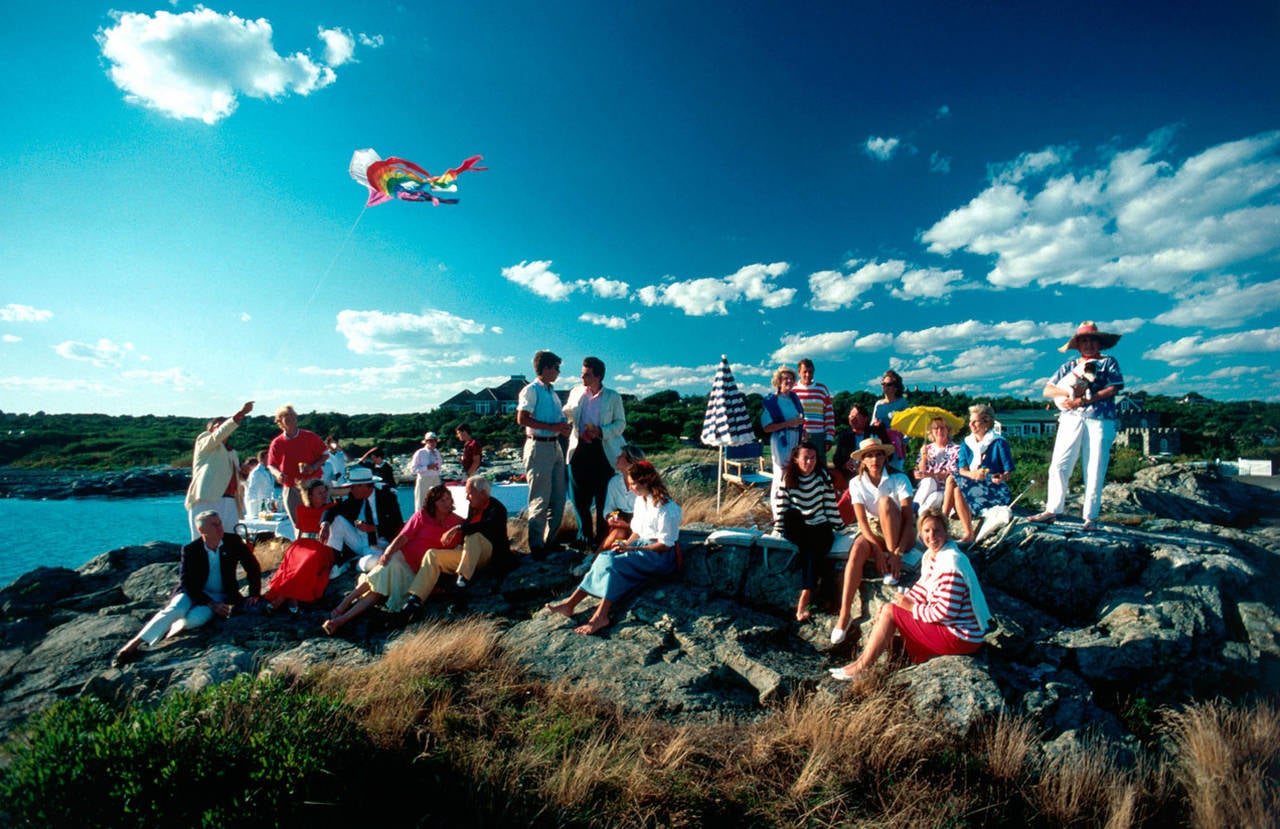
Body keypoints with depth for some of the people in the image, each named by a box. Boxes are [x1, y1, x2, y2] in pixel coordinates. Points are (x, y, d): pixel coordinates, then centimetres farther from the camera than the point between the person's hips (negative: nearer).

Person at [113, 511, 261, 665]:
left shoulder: (233, 542, -9)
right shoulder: (190, 550, -10)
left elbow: (253, 567, 1)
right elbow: (188, 584, -10)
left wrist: (254, 595, -5)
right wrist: (211, 604, -21)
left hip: (220, 596, 0)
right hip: (193, 592, 0)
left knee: (195, 618, -28)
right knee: (174, 611, -28)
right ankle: (134, 643, -23)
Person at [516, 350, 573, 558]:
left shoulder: (553, 392, 19)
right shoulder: (531, 390, -7)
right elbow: (522, 419, -17)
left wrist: (564, 427, 2)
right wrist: (552, 426, -20)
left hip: (555, 445, 9)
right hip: (538, 446, -8)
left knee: (558, 497, 12)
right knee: (541, 499, -4)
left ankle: (550, 540, 25)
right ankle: (536, 546, 7)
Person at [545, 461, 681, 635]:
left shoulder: (666, 507, -17)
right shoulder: (640, 500, 10)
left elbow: (665, 545, -18)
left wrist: (631, 549, -19)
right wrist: (626, 544, -4)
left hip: (660, 556, -8)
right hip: (641, 544, 8)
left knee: (614, 563, -29)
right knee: (604, 557, -17)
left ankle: (601, 616, -31)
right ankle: (570, 603, -23)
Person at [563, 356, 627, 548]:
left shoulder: (613, 397, 2)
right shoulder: (575, 393, 11)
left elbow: (621, 423, 3)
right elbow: (564, 416, 19)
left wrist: (600, 431, -13)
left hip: (603, 450, -3)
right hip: (580, 449, 3)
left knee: (603, 498, 2)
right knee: (581, 498, 5)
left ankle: (601, 539, 14)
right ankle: (586, 538, 19)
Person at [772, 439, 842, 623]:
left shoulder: (822, 475, 1)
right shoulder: (787, 477, 0)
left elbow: (830, 504, 3)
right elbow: (781, 505, -4)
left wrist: (838, 527, 0)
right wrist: (778, 530, -11)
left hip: (821, 527, 0)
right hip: (798, 529, 1)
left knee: (813, 551, -31)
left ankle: (804, 600, -33)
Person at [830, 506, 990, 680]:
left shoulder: (951, 563, -24)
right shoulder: (932, 555, 7)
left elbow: (946, 612, -25)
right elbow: (922, 589, 15)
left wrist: (912, 607, -13)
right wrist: (901, 603, 1)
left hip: (960, 637, -10)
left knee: (890, 612, -11)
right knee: (892, 608, 10)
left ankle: (860, 668, 0)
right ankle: (866, 658, 10)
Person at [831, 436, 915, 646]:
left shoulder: (899, 479, -11)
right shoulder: (857, 483, -5)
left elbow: (909, 519, -18)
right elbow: (862, 521, -12)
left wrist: (897, 552, -28)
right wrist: (878, 549, -26)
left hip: (898, 534, -1)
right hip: (872, 531, 2)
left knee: (885, 501, -30)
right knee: (857, 552, -32)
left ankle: (892, 570, -24)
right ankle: (844, 616, -32)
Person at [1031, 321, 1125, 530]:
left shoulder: (1108, 362, 14)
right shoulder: (1069, 365, 20)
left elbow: (1113, 389, -2)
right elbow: (1047, 390, 10)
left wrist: (1084, 400, -13)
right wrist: (1069, 392, -9)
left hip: (1100, 420, -2)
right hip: (1071, 419, 2)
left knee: (1095, 470, -2)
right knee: (1058, 466, -6)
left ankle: (1090, 516, 4)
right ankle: (1052, 510, -2)